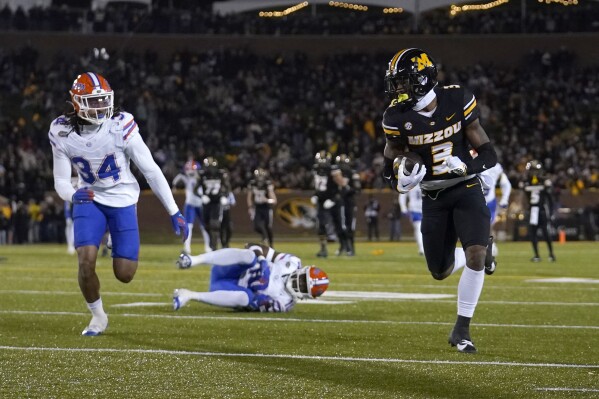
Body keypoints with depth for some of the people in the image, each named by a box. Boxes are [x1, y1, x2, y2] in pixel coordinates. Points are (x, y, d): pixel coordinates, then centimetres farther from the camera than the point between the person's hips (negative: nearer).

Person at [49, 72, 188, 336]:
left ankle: (118, 248, 34)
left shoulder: (120, 127, -21)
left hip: (122, 200, -1)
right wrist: (73, 195, -30)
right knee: (86, 262, -19)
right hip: (89, 199, 1)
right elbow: (61, 180, -4)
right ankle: (97, 316, 9)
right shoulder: (62, 133, -13)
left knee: (124, 274, -4)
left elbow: (151, 171, -13)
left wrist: (174, 213, -11)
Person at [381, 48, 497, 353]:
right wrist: (400, 180, -22)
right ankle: (482, 248, 40)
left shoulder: (457, 102, -14)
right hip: (433, 198, 3)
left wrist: (466, 166, -29)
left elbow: (489, 155, -9)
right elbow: (389, 165, 2)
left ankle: (461, 329, -6)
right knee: (440, 272, 8)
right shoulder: (398, 118, -10)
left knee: (475, 256, -21)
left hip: (466, 190, -2)